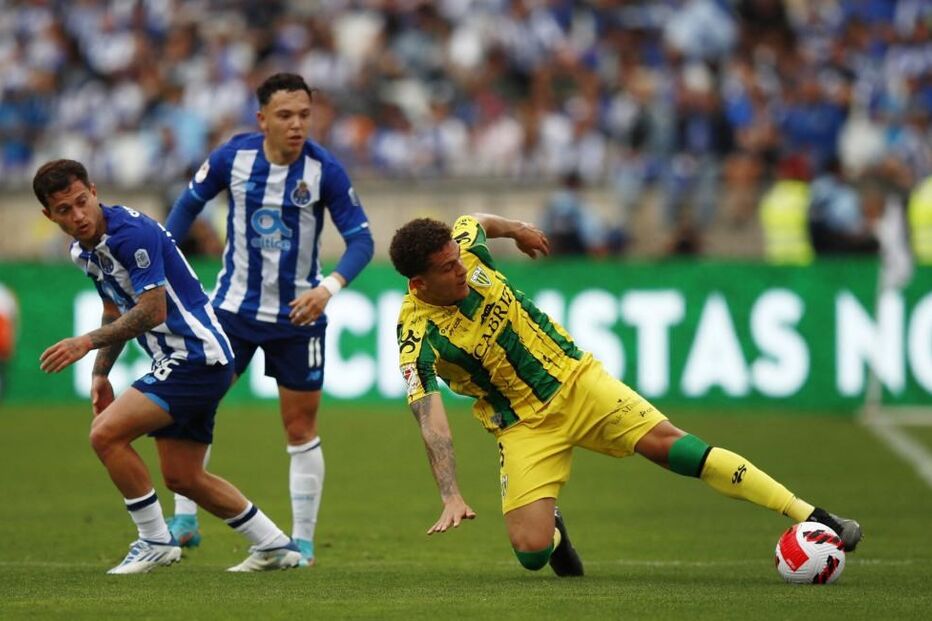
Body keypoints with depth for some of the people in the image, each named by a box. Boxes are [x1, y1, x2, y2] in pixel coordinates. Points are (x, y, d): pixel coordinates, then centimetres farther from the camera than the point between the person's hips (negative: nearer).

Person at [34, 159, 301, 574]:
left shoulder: (131, 233, -20)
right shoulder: (83, 250, 9)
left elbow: (152, 311, -24)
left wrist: (87, 341, -24)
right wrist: (100, 373, 17)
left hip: (197, 356, -10)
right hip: (177, 360, 10)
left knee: (106, 433, -18)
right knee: (183, 477, 13)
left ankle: (155, 541, -7)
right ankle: (274, 546, 25)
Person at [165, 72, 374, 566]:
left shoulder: (325, 170, -14)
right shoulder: (233, 156, -10)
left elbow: (361, 238, -12)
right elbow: (190, 202, 7)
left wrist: (330, 287, -29)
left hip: (298, 315, -2)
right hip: (233, 305, 2)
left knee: (301, 431, 4)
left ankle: (303, 541, 14)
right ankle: (184, 521, 7)